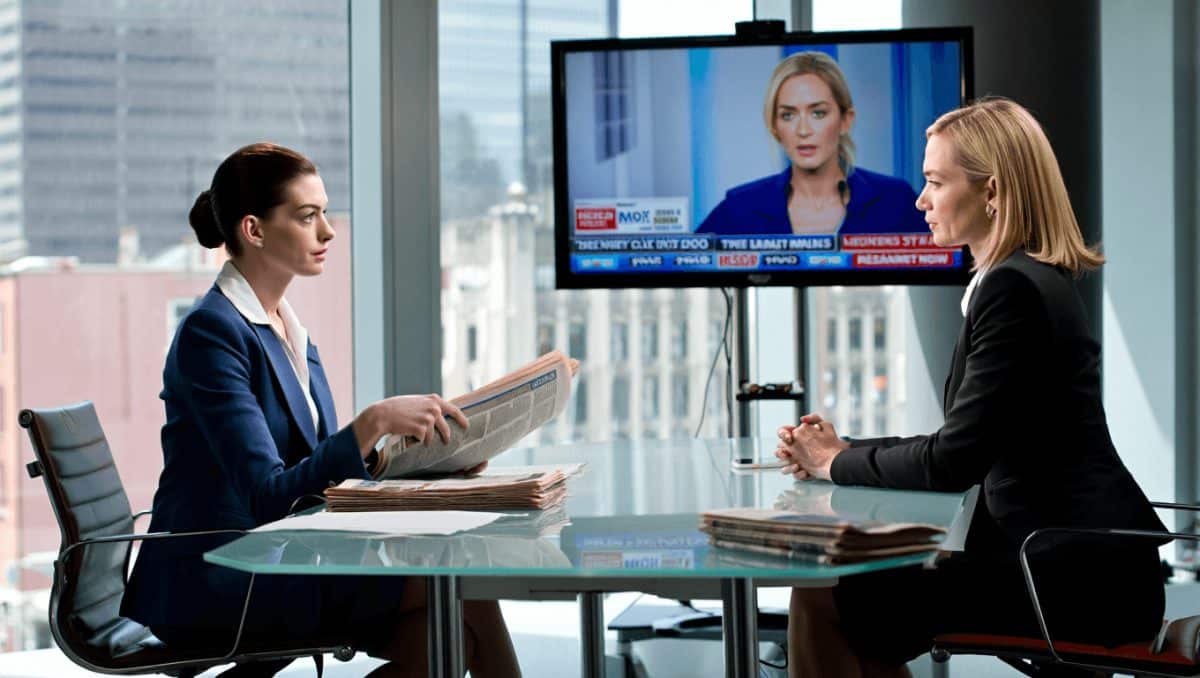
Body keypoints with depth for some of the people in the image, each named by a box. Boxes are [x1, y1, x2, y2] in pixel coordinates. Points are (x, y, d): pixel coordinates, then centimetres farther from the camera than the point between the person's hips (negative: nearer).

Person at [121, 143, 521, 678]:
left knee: (445, 631, -17)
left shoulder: (288, 327, 14)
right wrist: (373, 422, -29)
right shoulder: (211, 331, -13)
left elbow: (317, 463, 14)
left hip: (272, 563, 8)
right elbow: (266, 496, -21)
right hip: (210, 587, -8)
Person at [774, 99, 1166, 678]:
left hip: (1078, 576, -10)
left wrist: (837, 463, -3)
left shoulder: (1013, 289, -17)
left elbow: (955, 460, -18)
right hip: (1080, 561, 10)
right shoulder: (1029, 279, 15)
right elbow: (967, 449, 18)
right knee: (846, 588, 14)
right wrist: (843, 451, 10)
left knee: (823, 599, -9)